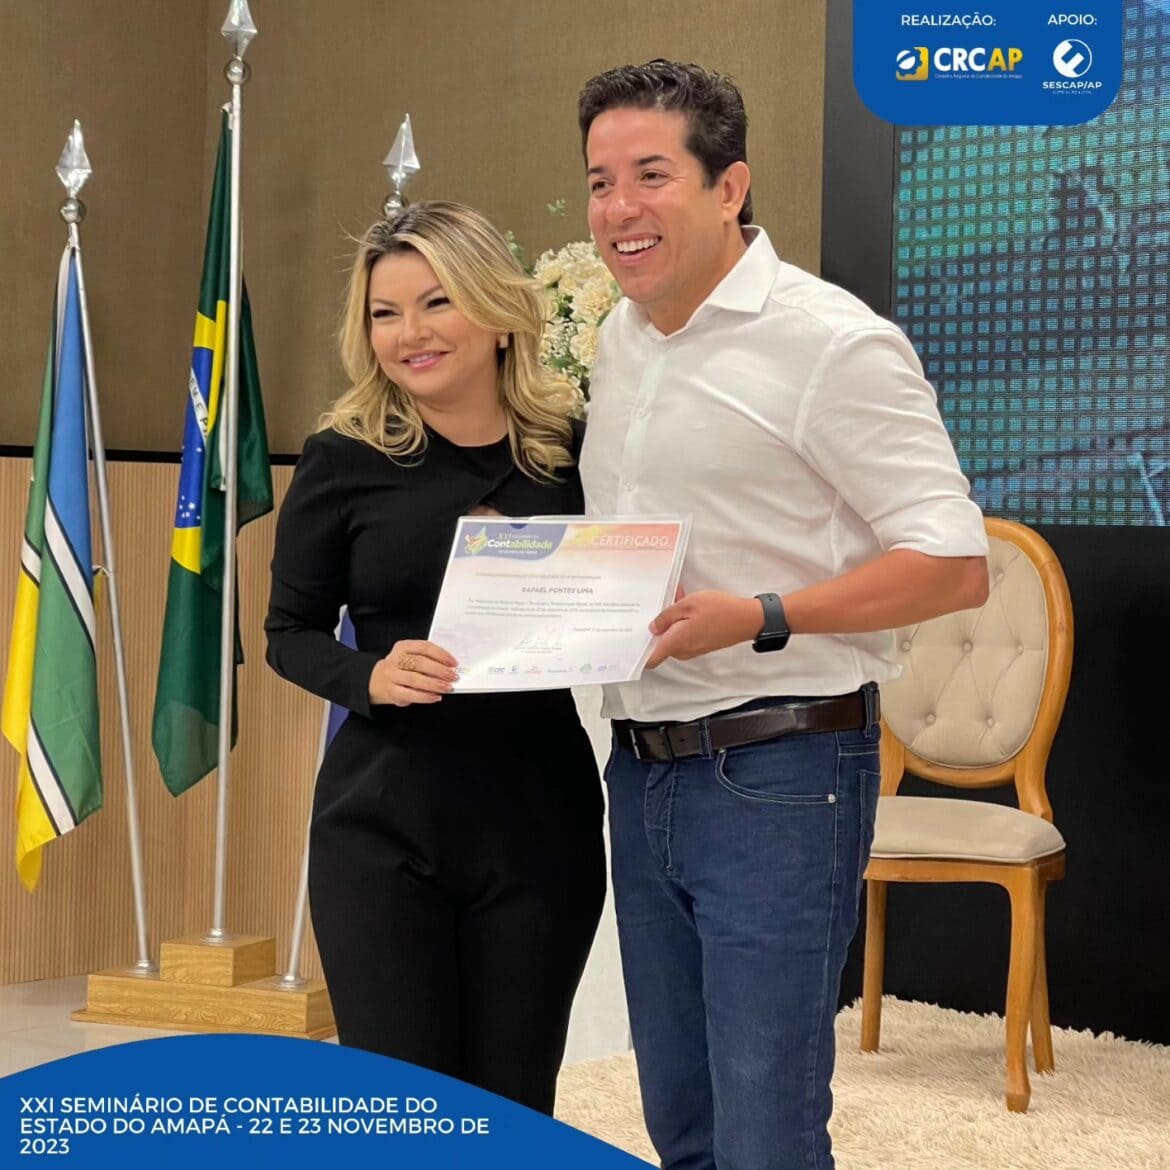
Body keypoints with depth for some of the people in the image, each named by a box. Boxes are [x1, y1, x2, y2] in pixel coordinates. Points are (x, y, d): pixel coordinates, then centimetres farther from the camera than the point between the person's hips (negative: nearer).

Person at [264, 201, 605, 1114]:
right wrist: (369, 677, -16)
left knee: (515, 1108, 9)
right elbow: (292, 633, 3)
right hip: (382, 818, -1)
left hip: (542, 816, 1)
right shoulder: (344, 459, -3)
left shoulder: (572, 450, 0)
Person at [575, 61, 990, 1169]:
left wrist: (759, 618, -23)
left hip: (776, 775, -8)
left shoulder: (831, 341, -12)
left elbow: (955, 565, -14)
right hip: (641, 771, 8)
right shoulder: (618, 338, 12)